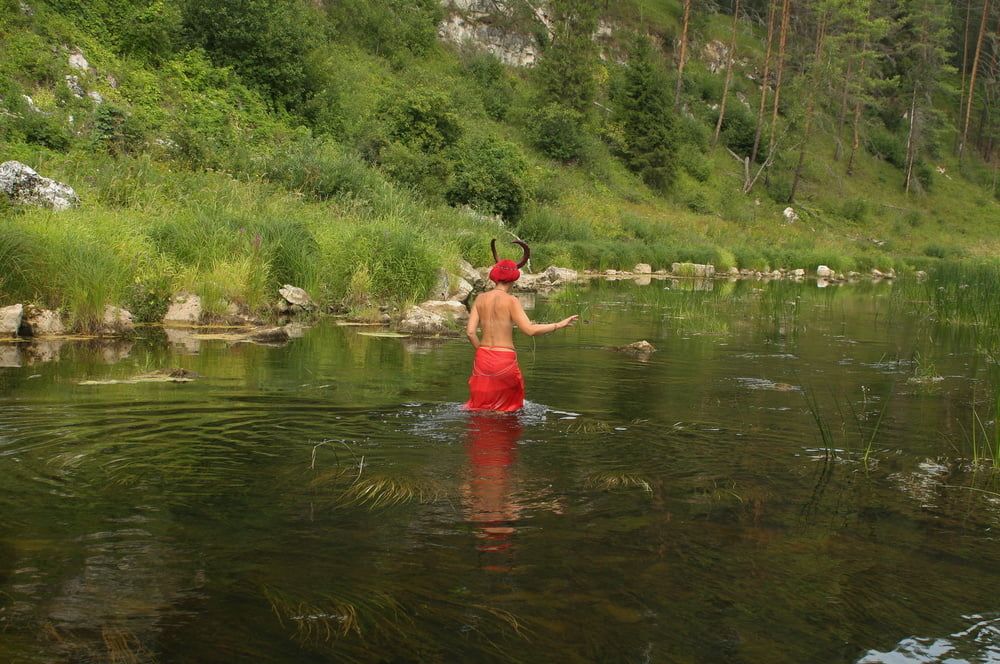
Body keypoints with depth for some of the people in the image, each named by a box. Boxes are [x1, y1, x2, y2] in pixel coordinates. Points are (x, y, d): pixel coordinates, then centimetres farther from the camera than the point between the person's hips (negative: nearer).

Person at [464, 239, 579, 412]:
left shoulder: (481, 298, 4)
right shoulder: (511, 300, -9)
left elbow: (470, 332, 0)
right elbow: (530, 329, -15)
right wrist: (559, 325, -7)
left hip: (483, 357, 4)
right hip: (505, 358, -4)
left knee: (480, 402, 16)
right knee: (505, 406, 12)